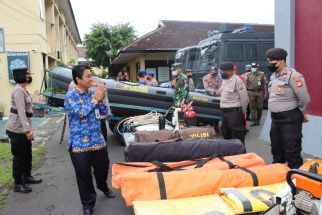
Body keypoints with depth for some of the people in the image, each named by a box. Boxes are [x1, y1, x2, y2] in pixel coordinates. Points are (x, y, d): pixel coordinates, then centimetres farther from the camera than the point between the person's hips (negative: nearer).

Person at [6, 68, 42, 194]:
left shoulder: (23, 90, 12)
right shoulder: (18, 90, -18)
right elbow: (21, 112, -25)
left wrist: (28, 129, 18)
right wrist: (28, 130, -29)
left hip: (23, 129, 9)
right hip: (17, 130, -9)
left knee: (27, 154, 19)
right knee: (19, 156, 2)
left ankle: (27, 177, 35)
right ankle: (18, 184, 15)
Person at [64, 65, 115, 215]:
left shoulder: (93, 92, 4)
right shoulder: (70, 96, -10)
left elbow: (104, 112, 5)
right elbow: (81, 113, -24)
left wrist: (101, 99, -12)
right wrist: (95, 99, -21)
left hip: (98, 140, 5)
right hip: (80, 144, -5)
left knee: (103, 167, 20)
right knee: (84, 175, 7)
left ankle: (103, 187, 52)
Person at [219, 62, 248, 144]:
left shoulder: (237, 80, -12)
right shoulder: (224, 80, 15)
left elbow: (244, 98, -13)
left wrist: (242, 112, -7)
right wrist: (223, 109, 18)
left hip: (234, 111, -9)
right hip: (224, 111, 9)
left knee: (237, 135, -3)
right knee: (225, 134, 18)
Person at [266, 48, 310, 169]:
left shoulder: (293, 75, -16)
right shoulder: (273, 76, 10)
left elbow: (304, 99, -17)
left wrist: (300, 115, -3)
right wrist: (275, 113, 13)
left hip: (290, 120, -9)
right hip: (275, 119, 9)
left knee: (292, 152, 0)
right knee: (276, 150, 20)